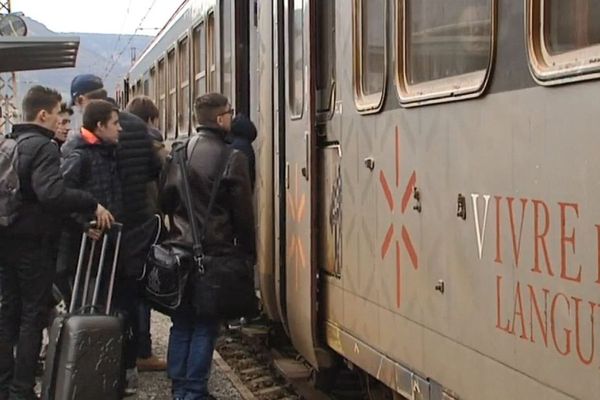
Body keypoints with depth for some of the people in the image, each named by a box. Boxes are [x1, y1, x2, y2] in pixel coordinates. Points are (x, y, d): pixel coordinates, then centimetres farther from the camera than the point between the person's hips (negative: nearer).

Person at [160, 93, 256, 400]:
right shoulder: (232, 158, -10)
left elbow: (165, 200, 9)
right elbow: (243, 212, -7)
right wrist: (248, 251, 3)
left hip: (180, 249, 5)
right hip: (215, 251, -5)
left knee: (181, 322, 13)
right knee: (205, 324, 2)